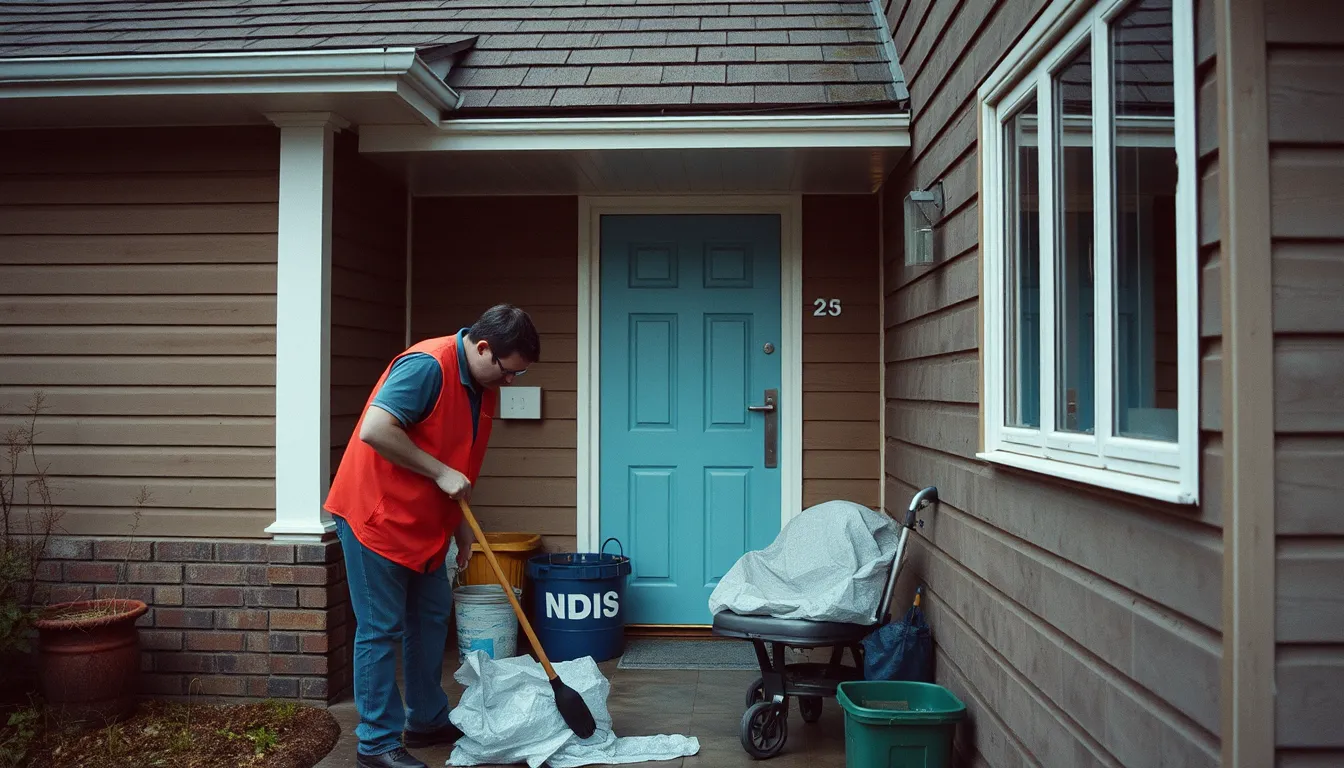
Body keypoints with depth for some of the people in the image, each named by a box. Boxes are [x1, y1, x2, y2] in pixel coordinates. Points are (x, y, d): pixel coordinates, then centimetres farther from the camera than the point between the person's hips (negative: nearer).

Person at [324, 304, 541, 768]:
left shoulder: (484, 387, 6)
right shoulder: (427, 365, -23)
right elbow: (375, 429, -31)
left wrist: (462, 527, 15)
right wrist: (441, 473, -25)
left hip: (423, 523, 9)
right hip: (376, 515, -9)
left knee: (431, 618, 15)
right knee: (382, 631, -2)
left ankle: (427, 721, 29)